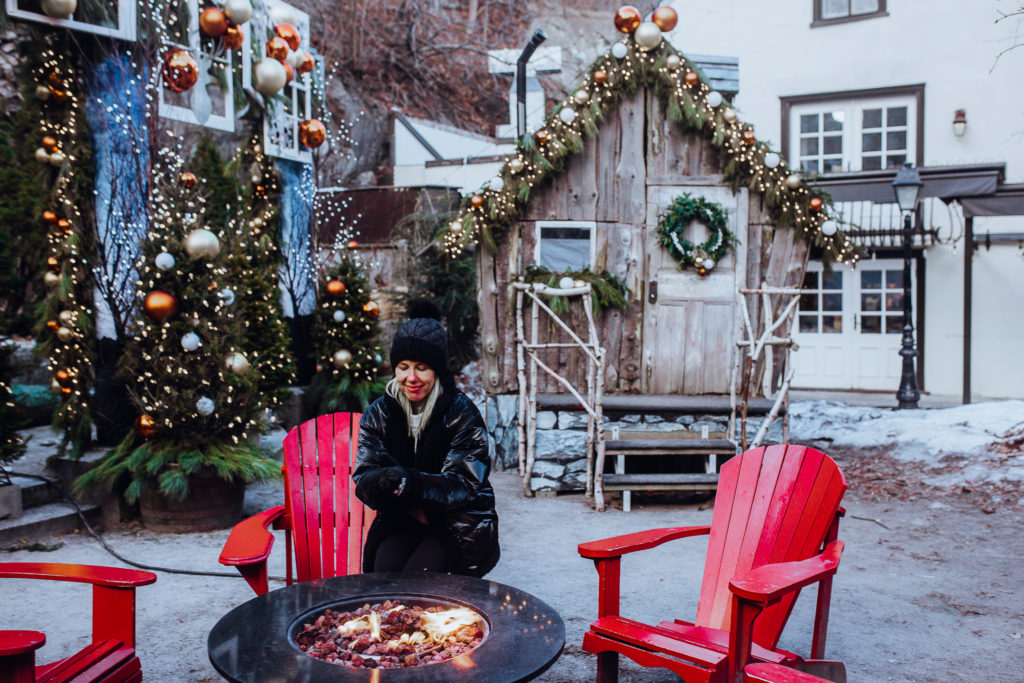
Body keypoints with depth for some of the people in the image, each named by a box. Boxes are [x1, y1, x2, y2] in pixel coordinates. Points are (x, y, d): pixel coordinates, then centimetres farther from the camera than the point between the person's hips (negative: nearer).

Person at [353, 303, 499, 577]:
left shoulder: (461, 412, -9)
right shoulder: (378, 414, 1)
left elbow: (464, 485, -16)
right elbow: (363, 479, -4)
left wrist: (409, 483, -33)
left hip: (458, 522, -3)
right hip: (401, 521, 3)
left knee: (416, 575, -26)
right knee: (384, 572, -24)